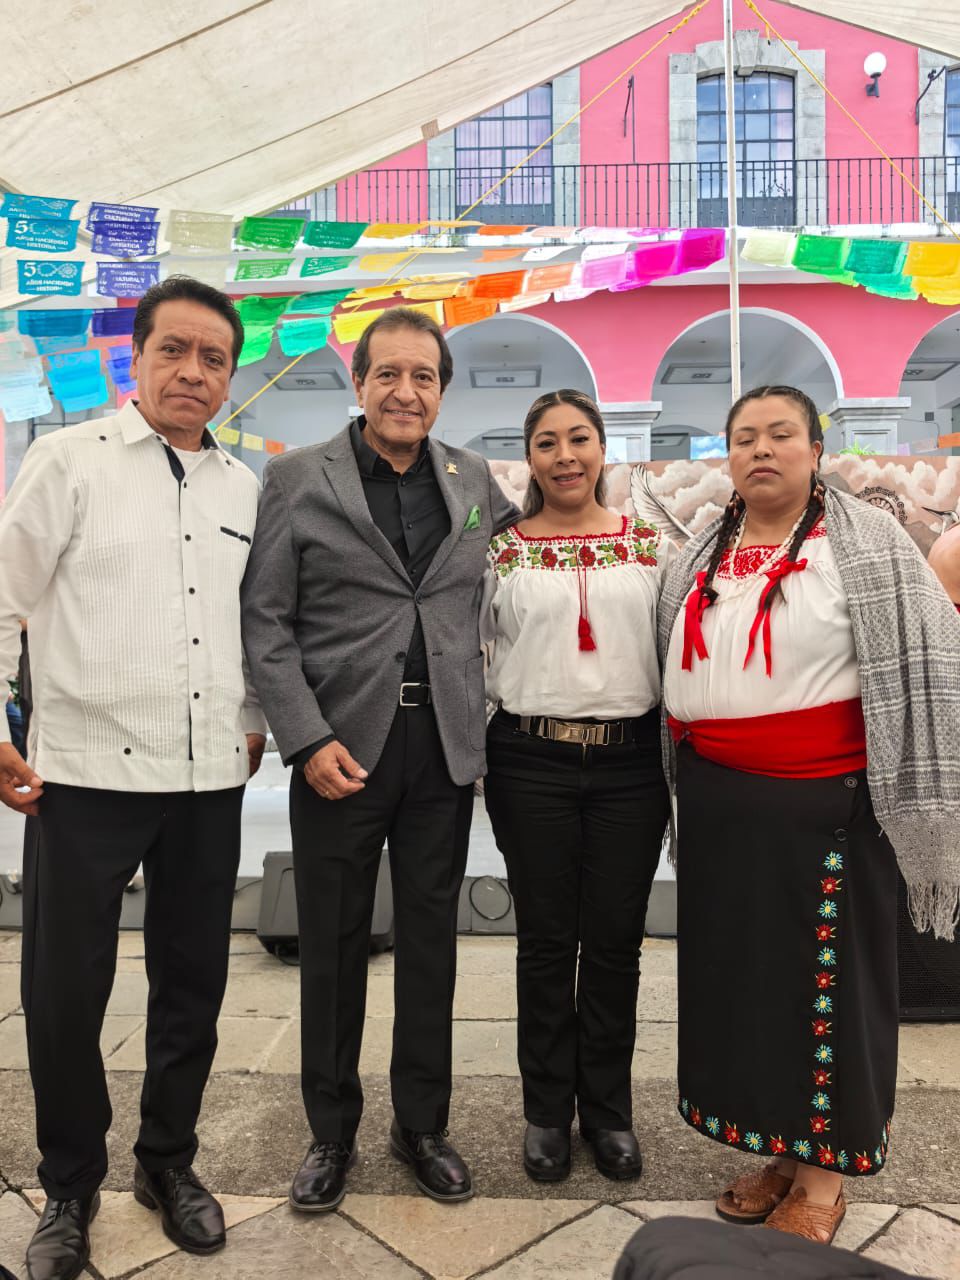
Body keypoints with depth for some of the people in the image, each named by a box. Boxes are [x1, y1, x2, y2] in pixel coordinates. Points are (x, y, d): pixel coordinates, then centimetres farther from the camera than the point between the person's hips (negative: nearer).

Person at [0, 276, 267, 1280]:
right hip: (84, 773, -3)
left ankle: (168, 1162, 36)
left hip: (211, 781, 4)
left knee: (193, 983, 14)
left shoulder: (245, 488, 11)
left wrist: (254, 720, 17)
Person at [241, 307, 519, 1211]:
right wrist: (307, 738, -14)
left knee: (431, 940, 12)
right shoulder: (297, 480, -1)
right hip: (341, 750, -2)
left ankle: (422, 1124, 31)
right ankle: (331, 1131, 30)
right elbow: (264, 622, -5)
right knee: (333, 946, 10)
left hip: (446, 749, 3)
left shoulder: (475, 481, 8)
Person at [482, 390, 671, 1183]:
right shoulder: (501, 551, 3)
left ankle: (608, 1107, 30)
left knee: (615, 941, 10)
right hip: (531, 764, -1)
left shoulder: (650, 545, 6)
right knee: (546, 942, 10)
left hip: (631, 761, 1)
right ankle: (547, 1110, 28)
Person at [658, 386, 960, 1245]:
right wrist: (686, 777, 15)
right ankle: (778, 1148, 32)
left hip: (819, 800, -5)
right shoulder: (701, 556, 12)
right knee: (739, 969, 13)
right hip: (717, 800, 6)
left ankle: (824, 1173, 22)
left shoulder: (864, 539, -4)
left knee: (825, 976, 5)